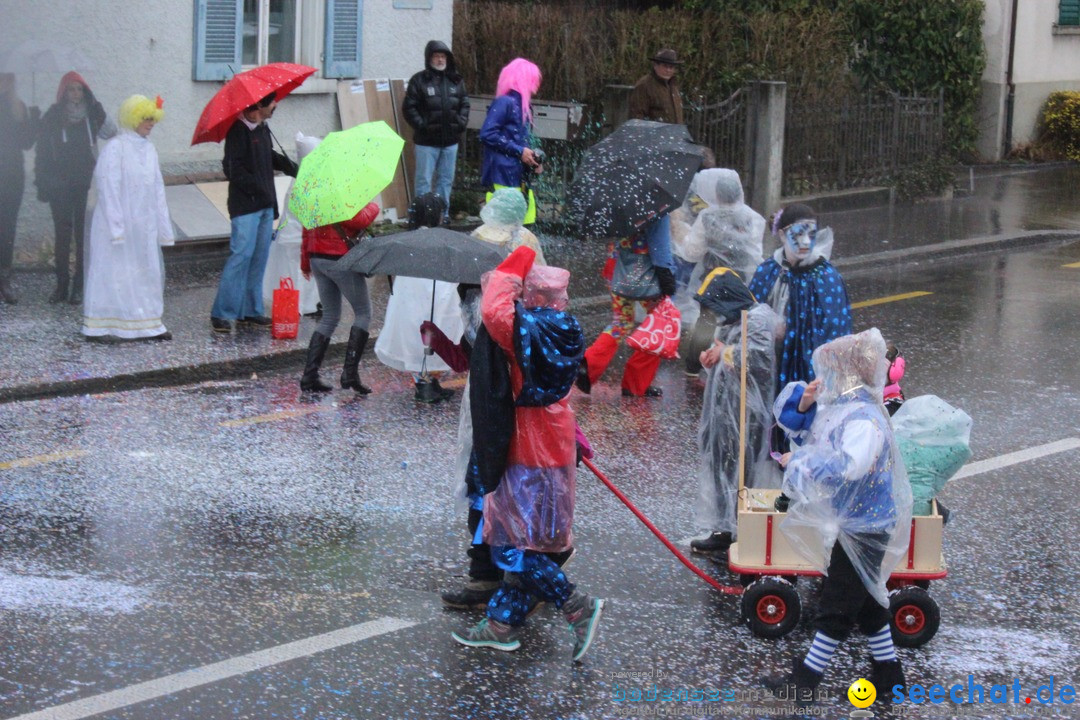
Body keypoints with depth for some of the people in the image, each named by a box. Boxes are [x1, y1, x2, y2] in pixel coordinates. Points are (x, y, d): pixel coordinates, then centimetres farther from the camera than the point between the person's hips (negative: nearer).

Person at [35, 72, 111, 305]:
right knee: (62, 233, 3)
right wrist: (42, 183, -1)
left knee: (84, 233, 0)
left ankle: (80, 285, 6)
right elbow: (42, 151, 3)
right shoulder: (52, 117, 1)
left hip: (86, 184, 0)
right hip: (59, 185, 0)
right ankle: (62, 284, 9)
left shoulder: (93, 114, 1)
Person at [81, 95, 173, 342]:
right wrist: (116, 227, -19)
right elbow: (108, 189, -14)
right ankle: (99, 327, 0)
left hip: (144, 225, 8)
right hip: (118, 223, -8)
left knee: (148, 273, 8)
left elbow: (157, 190, 15)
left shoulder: (149, 149, 12)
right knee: (113, 272, -5)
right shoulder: (115, 148, -11)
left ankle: (148, 325, 13)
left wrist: (164, 226, 12)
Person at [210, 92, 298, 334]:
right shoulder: (238, 131, -13)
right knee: (241, 254, -13)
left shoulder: (262, 128, 14)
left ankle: (250, 311, 14)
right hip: (245, 205, -9)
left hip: (265, 205, 9)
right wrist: (260, 189, -18)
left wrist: (293, 168, 20)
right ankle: (222, 313, -10)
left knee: (259, 258, 8)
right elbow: (234, 171, -17)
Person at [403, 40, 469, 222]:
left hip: (450, 140, 4)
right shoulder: (419, 80, -3)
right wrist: (421, 126, -13)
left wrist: (461, 123, 1)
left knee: (446, 179, 12)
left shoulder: (456, 81, 9)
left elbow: (464, 104, 16)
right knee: (424, 180, -2)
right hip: (427, 141, -4)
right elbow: (408, 107, -5)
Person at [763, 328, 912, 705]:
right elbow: (803, 428, 15)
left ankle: (806, 678, 10)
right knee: (867, 599, 20)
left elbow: (850, 465, -43)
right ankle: (888, 671, 31)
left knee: (836, 607, 2)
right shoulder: (838, 406, 3)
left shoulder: (864, 419, -27)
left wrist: (800, 460, -32)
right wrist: (804, 405, -6)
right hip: (854, 523, 10)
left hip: (863, 529, -10)